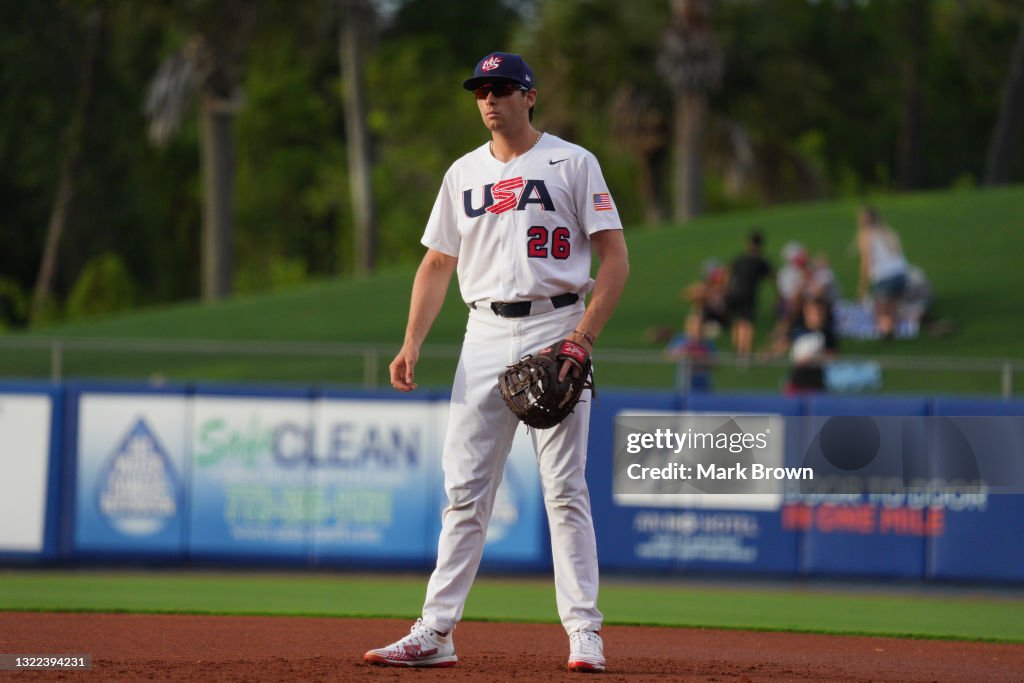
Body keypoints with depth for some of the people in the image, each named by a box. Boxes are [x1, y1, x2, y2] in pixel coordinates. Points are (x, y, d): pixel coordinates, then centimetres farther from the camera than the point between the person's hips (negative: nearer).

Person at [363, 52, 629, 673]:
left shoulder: (573, 164, -1)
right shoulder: (464, 174, 14)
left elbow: (615, 258, -4)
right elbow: (438, 263, 18)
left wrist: (583, 337, -15)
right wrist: (412, 343, 5)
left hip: (555, 329, -4)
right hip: (485, 336, 4)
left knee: (565, 487, -6)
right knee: (465, 488, 1)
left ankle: (584, 632, -3)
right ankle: (437, 633, 0)